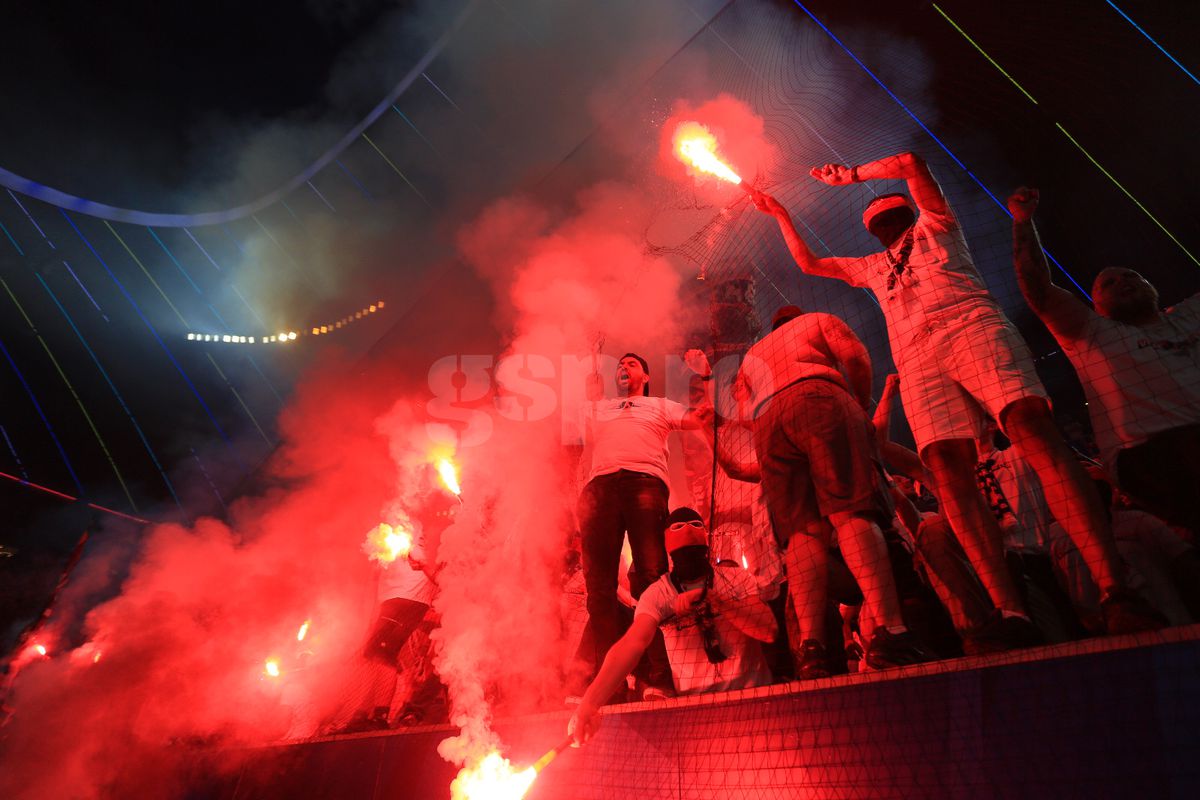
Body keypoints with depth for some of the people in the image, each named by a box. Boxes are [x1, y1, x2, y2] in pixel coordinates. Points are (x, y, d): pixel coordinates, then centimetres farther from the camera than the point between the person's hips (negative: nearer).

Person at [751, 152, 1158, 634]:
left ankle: (1115, 594, -33)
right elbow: (808, 263, 43)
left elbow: (910, 163, 18)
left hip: (971, 327, -3)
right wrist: (780, 213, 46)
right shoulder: (871, 267, 40)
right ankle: (1010, 610, -27)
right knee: (948, 475, -20)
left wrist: (849, 175, 29)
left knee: (1036, 435, -25)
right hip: (917, 361, 3)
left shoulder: (935, 225, 30)